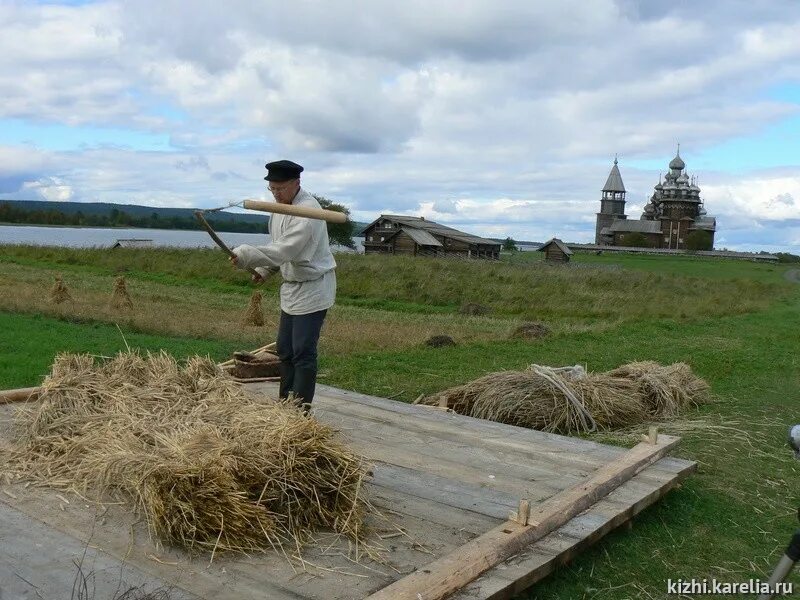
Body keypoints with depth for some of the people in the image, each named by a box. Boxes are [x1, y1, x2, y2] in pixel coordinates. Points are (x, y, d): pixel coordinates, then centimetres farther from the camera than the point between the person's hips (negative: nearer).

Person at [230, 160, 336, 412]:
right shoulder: (279, 206, 7)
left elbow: (284, 250, -32)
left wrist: (245, 255, -34)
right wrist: (262, 270, 8)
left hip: (312, 289, -10)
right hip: (292, 287, 10)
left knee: (303, 352, -9)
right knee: (284, 349, 15)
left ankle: (301, 409, -1)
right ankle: (285, 402, 26)